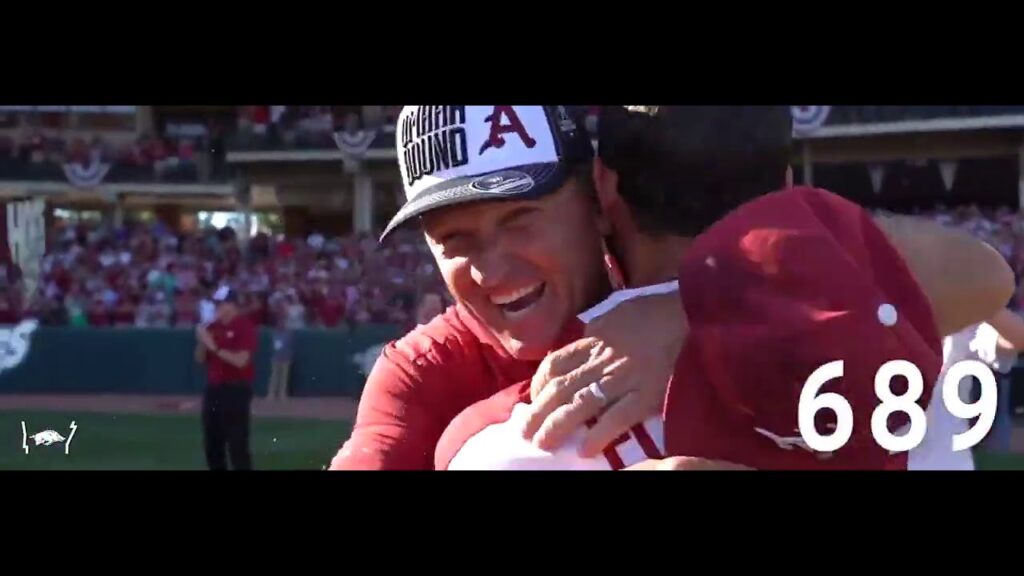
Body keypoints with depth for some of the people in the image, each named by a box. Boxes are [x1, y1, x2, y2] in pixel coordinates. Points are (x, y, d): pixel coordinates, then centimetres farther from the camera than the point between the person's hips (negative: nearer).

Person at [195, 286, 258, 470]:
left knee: (237, 444, -10)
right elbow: (200, 359, 14)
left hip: (236, 391, -8)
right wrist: (202, 342, -5)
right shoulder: (212, 327, 13)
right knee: (212, 444, 12)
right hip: (213, 389, 8)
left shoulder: (245, 327, -10)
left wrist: (214, 346, -20)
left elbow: (241, 360, -20)